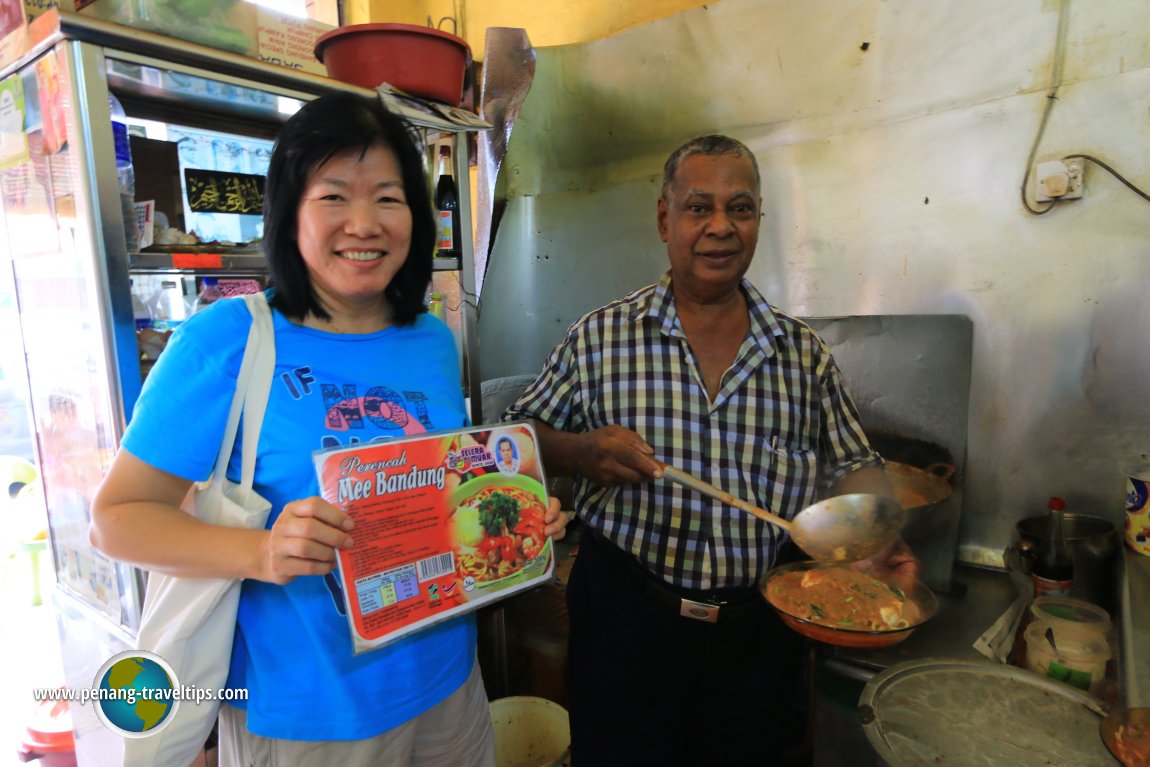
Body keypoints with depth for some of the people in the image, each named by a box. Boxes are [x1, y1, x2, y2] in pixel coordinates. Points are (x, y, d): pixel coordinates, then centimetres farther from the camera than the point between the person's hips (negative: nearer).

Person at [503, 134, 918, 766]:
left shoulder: (804, 352, 2)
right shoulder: (600, 336, -5)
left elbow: (851, 465, 8)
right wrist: (583, 452, -20)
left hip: (758, 632, 3)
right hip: (626, 618, -2)